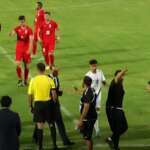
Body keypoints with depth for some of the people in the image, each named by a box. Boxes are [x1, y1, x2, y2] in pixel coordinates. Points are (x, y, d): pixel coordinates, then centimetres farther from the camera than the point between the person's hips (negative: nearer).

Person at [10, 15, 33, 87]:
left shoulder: (29, 29, -4)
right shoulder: (17, 28, 2)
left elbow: (31, 40, -10)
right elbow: (12, 33, -17)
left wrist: (29, 50, -20)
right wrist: (11, 34, -42)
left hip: (26, 49, -1)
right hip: (19, 49, 1)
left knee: (26, 65, 4)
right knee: (18, 64, -11)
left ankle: (25, 81, 18)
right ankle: (20, 79, 5)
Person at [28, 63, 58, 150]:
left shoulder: (33, 80, -4)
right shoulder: (49, 80, -5)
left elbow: (30, 95, -1)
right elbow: (54, 94, -10)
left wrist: (31, 106, 10)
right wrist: (54, 103, 5)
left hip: (38, 103, 0)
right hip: (48, 103, 0)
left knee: (40, 126, 5)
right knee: (51, 124, 14)